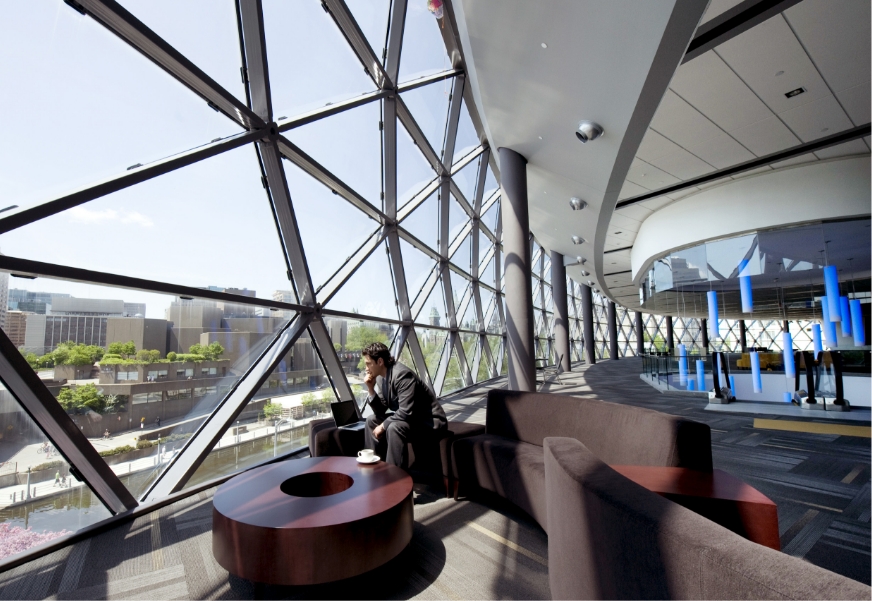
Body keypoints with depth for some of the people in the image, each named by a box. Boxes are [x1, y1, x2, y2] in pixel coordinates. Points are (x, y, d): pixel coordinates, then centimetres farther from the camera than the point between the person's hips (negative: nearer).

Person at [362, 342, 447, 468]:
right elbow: (380, 411, 5)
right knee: (372, 420, 8)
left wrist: (383, 426, -18)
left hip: (431, 422, -10)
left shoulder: (402, 374, -26)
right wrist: (371, 389, -8)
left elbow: (405, 413, -30)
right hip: (411, 418, 10)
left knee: (394, 428, -32)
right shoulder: (382, 378, 2)